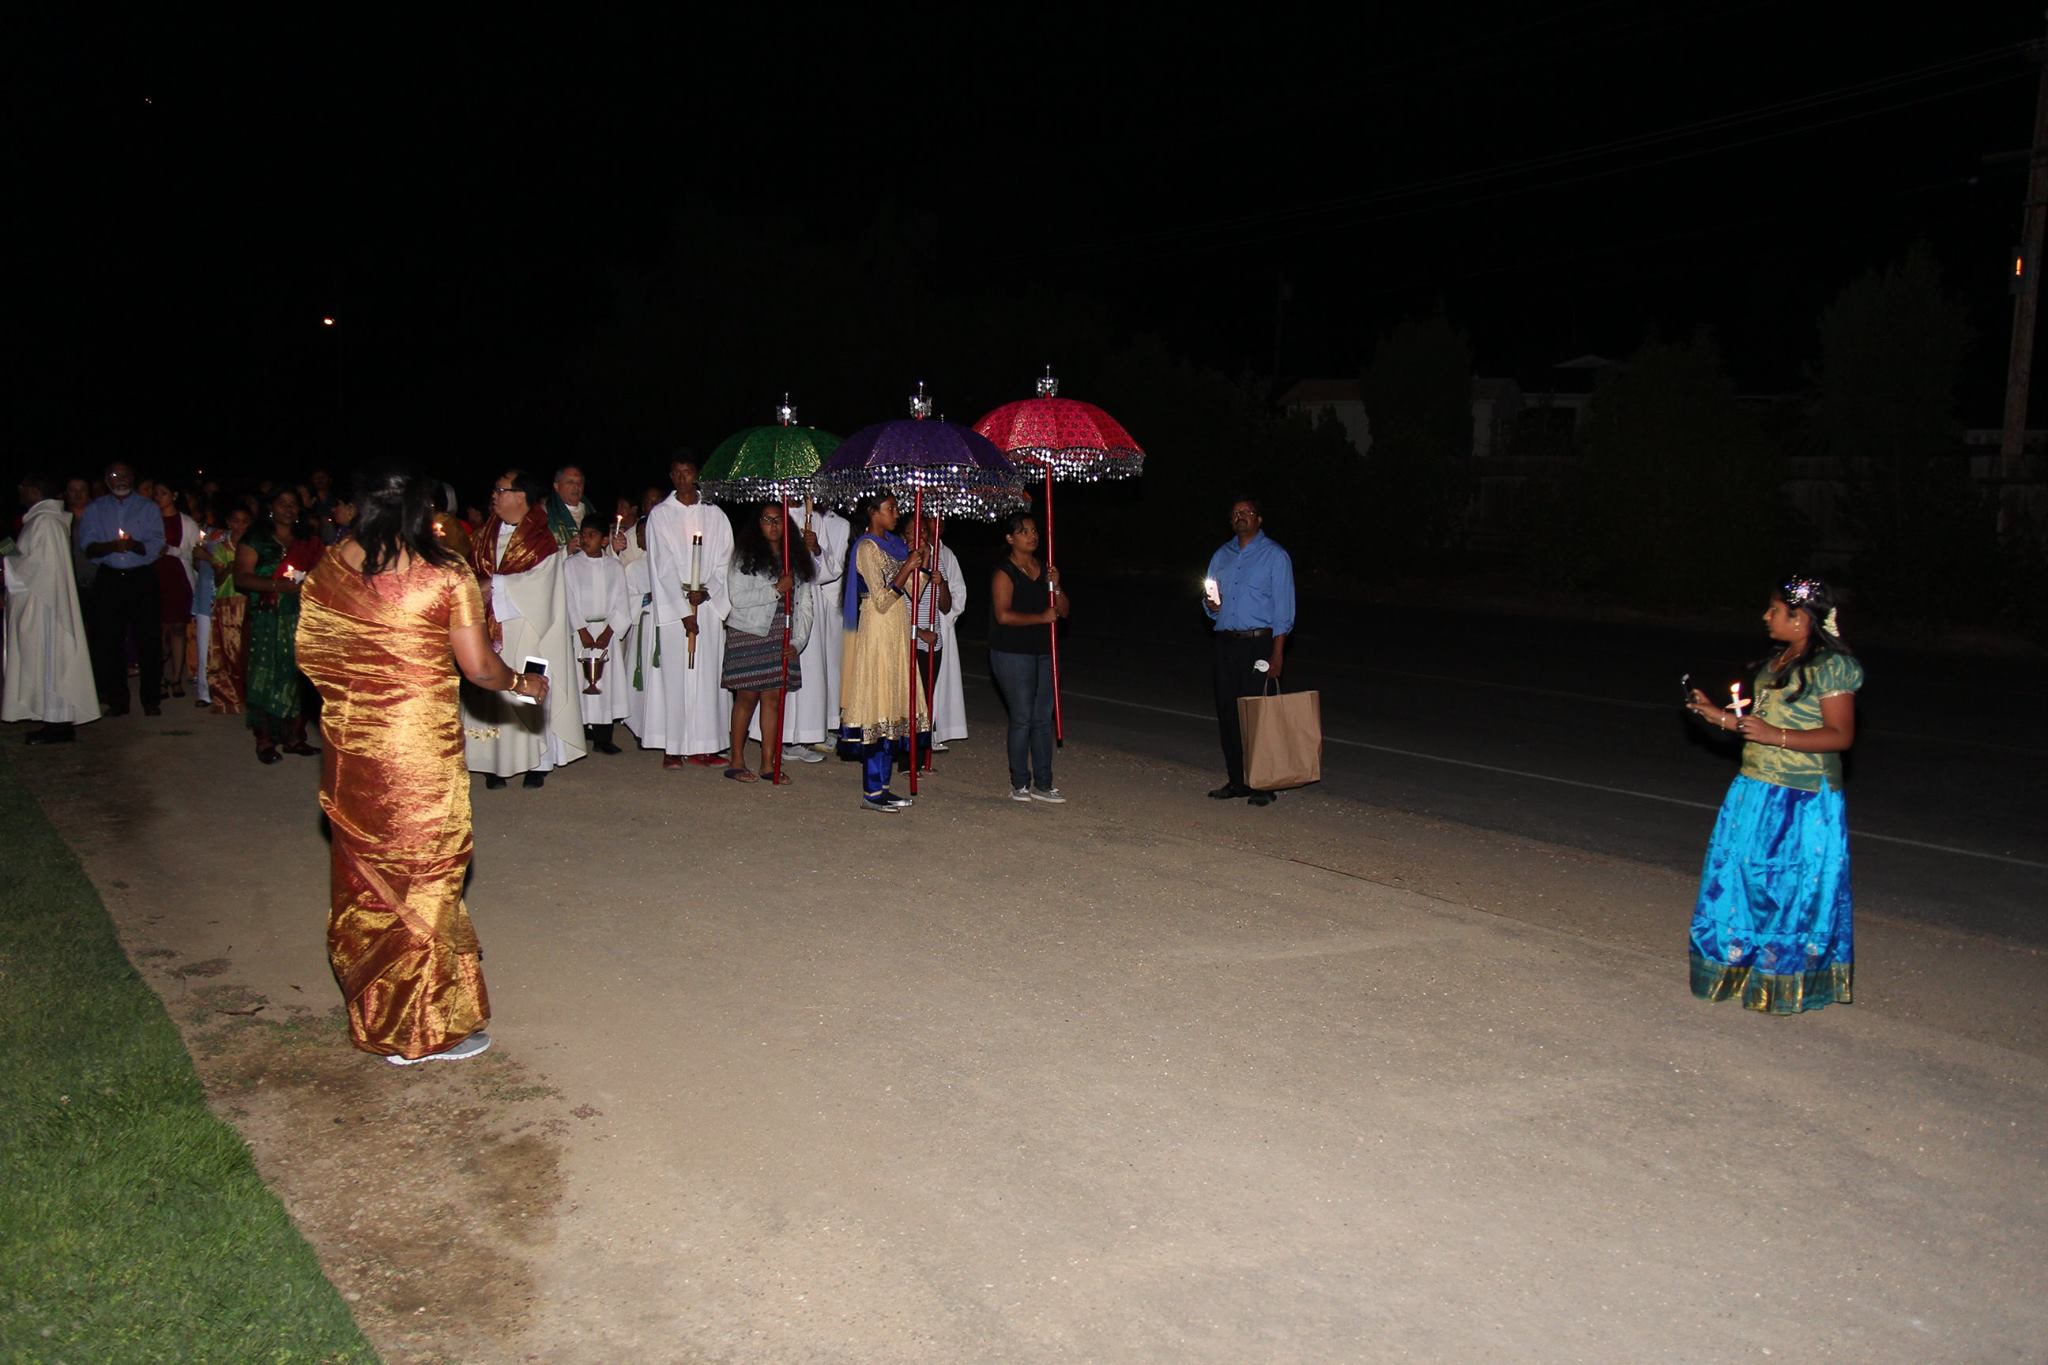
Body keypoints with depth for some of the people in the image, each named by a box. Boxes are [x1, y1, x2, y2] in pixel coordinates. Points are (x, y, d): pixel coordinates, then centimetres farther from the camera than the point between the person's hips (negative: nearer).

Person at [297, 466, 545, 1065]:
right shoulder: (446, 577, -12)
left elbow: (308, 652, 5)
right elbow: (478, 667, -13)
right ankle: (427, 1027, 16)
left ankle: (373, 1010, 37)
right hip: (421, 748, -4)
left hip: (350, 743, 4)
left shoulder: (330, 570, -2)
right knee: (423, 876, 7)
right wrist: (523, 683, 6)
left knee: (365, 870, 19)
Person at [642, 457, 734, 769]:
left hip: (709, 605, 2)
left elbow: (724, 560, 7)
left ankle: (703, 746, 3)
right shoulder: (660, 515, 4)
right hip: (672, 606, -2)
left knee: (707, 674, 0)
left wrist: (705, 591, -11)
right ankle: (673, 748, 0)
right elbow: (663, 567, -3)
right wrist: (685, 610, -9)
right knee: (673, 676, -4)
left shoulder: (715, 516, 11)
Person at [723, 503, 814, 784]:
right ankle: (736, 761, 10)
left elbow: (804, 605, 9)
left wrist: (798, 641, -1)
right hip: (748, 634, -4)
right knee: (747, 696, -1)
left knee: (773, 698, 2)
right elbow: (737, 597, -10)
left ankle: (768, 764, 6)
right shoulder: (746, 556, -2)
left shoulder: (797, 557, 12)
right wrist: (776, 590, -15)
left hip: (781, 639, 4)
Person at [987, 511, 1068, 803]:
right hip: (1013, 655, -7)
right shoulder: (1004, 572, -8)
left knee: (1043, 719, 7)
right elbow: (1004, 615, -19)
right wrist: (1042, 618, -14)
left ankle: (1042, 784, 12)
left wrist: (1055, 586, -6)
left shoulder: (1044, 570, 13)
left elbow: (1063, 611, 12)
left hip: (1043, 653, 7)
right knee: (1023, 719, -4)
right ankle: (1020, 784, 6)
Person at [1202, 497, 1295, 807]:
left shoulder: (1275, 556, -1)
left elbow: (1283, 610, -5)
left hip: (1260, 642, -5)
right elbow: (1212, 603, 22)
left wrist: (1277, 654, -13)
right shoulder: (1221, 555, 16)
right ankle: (1236, 781, 14)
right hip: (1226, 642, 6)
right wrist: (1211, 604, -4)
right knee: (1227, 712, 5)